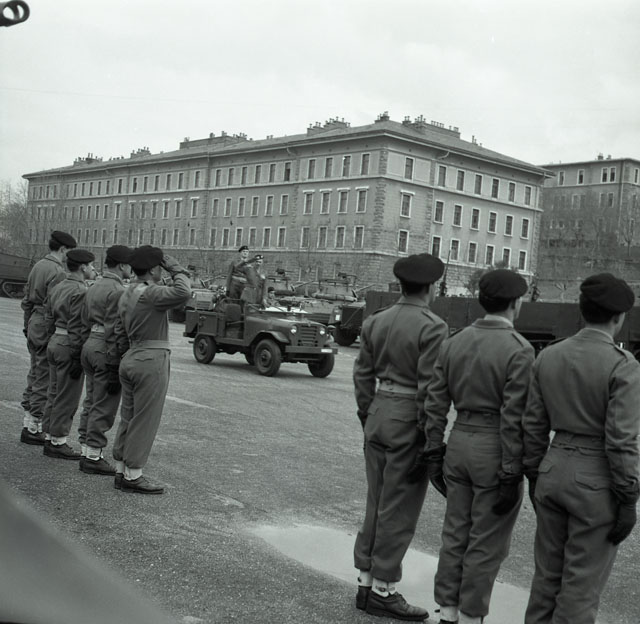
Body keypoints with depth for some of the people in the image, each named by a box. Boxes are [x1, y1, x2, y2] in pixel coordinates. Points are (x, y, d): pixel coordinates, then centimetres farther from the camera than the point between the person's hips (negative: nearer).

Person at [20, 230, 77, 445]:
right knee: (44, 379, -2)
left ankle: (28, 422, 25)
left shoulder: (38, 266, 12)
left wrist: (27, 325, 24)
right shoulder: (58, 272, -16)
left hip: (34, 324, 10)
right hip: (48, 328, -9)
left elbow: (27, 300, 18)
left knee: (35, 375, 17)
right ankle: (33, 428, 3)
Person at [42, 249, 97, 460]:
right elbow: (76, 328, -21)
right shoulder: (80, 291, -17)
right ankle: (58, 443, 5)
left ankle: (49, 438, 24)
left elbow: (49, 320, 15)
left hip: (54, 343, 10)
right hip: (69, 347, -9)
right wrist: (76, 359, -19)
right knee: (67, 398, -1)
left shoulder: (57, 288, 11)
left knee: (54, 394, 16)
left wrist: (55, 342, 22)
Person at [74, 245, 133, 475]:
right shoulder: (117, 291, -16)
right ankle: (93, 458, 2)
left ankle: (86, 452, 22)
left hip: (90, 345, 10)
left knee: (91, 403, 16)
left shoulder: (94, 288, 13)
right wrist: (114, 365, -18)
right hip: (106, 351, -10)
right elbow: (114, 331, -20)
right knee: (104, 407, -3)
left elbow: (83, 323, 17)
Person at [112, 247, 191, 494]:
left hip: (130, 359, 9)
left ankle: (121, 471, 21)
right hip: (151, 362, -9)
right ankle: (133, 476, 4)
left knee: (128, 419, 14)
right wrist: (175, 268, -17)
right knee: (144, 422, -1)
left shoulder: (126, 295, 12)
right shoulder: (149, 294, -17)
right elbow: (183, 293, -31)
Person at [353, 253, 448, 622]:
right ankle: (383, 591, 11)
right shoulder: (432, 327, -14)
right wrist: (431, 437, -11)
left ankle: (366, 582, 24)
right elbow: (429, 387, -17)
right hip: (409, 423, -7)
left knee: (377, 503, 16)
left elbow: (363, 374, 10)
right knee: (399, 509, 3)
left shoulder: (376, 321, 7)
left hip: (379, 416, 7)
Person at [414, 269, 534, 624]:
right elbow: (513, 418, -17)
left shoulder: (454, 342, 4)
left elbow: (435, 403, 5)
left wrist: (433, 453, 11)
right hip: (495, 452, -6)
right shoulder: (519, 351, -14)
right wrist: (511, 475, -13)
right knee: (487, 543, 7)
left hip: (459, 443, 6)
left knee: (455, 534, 16)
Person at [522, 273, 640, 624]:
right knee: (582, 584, 5)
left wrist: (534, 477, 16)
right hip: (596, 483, -5)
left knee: (547, 573, 17)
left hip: (554, 468, 6)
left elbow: (533, 425, 6)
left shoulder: (548, 356, 2)